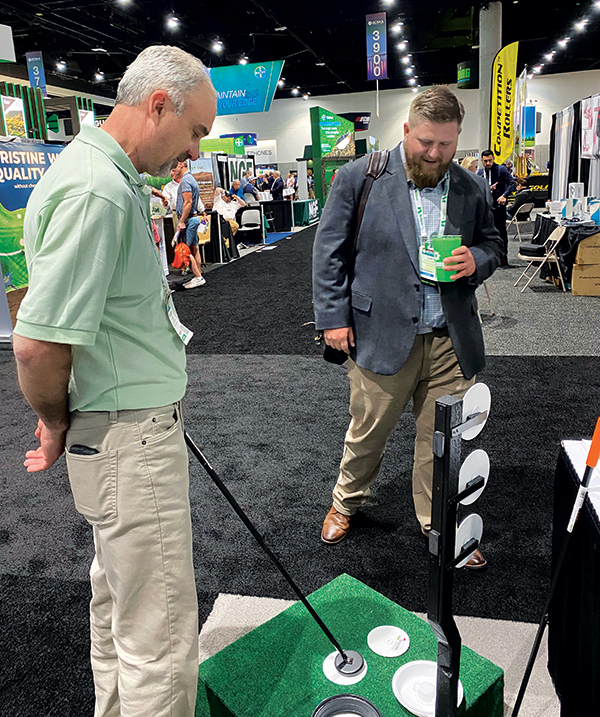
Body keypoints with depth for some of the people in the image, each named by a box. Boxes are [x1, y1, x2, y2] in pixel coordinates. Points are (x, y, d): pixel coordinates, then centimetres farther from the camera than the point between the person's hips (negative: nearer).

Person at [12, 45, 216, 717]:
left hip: (114, 428, 11)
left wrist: (68, 420, 18)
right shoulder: (95, 192, -23)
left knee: (117, 601, 26)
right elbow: (36, 343, -27)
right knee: (161, 636, 4)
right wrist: (57, 425, -8)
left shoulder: (115, 180, 11)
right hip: (132, 439, -11)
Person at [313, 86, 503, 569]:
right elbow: (330, 251, -1)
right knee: (368, 432, 12)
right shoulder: (360, 177, -2)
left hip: (452, 342, 3)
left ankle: (439, 525, 33)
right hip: (382, 335, -2)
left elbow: (493, 243, 18)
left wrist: (476, 261, -6)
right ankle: (347, 502, 40)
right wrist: (334, 317, -6)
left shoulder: (473, 190, 7)